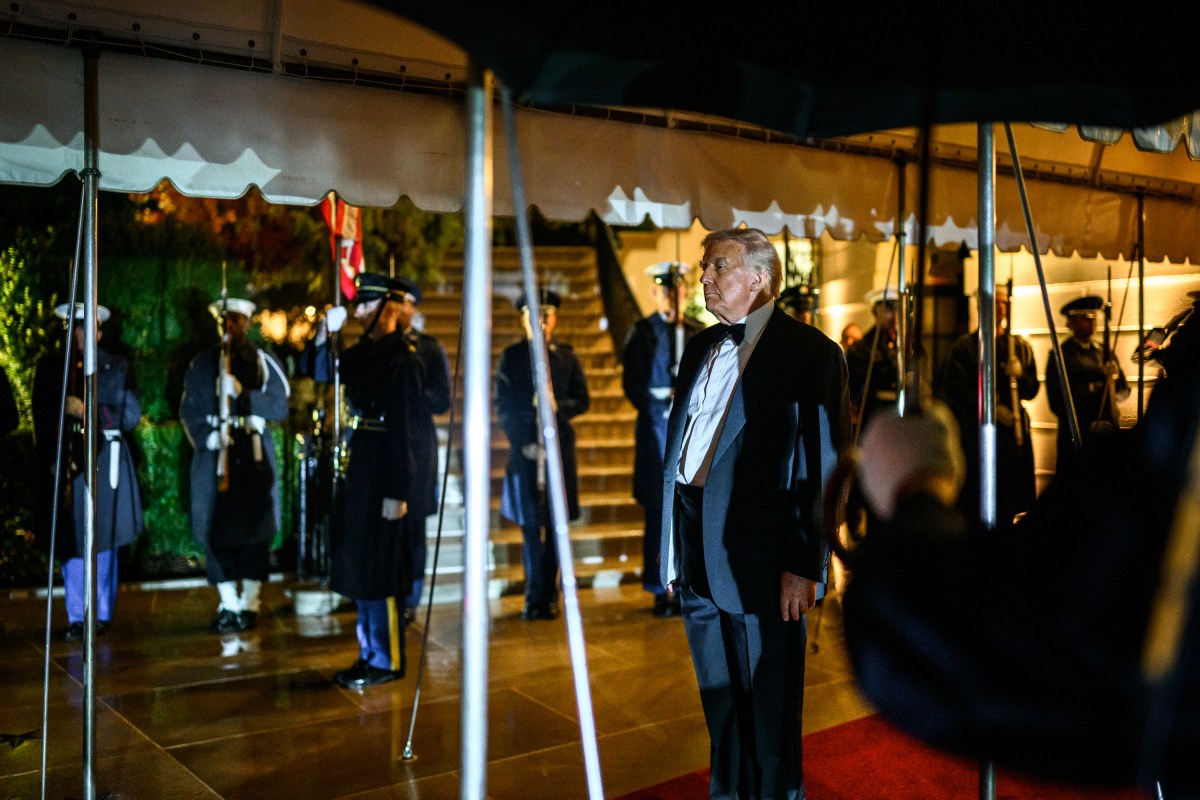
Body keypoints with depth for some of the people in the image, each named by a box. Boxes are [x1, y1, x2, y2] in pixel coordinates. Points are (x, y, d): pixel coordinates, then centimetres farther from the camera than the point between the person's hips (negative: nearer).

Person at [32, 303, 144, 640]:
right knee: (70, 542, -1)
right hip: (63, 463, 1)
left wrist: (88, 411, -14)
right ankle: (76, 619, 5)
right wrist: (52, 459, -6)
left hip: (105, 462, -1)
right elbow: (41, 418, 6)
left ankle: (102, 615, 13)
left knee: (102, 542, 3)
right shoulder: (49, 366, 8)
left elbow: (131, 416, -1)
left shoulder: (116, 367, 6)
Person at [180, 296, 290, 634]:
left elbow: (279, 407, -5)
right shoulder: (202, 363, 8)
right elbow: (188, 409, 9)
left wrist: (242, 394, -17)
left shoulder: (263, 362, 4)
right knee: (217, 530, 2)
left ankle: (250, 604, 12)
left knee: (253, 529, 0)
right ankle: (228, 605, 14)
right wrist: (206, 437, -9)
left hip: (254, 456, -1)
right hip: (214, 455, 2)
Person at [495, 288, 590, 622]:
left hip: (559, 447, 1)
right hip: (525, 447, -1)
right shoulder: (510, 357, 3)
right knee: (530, 523, 0)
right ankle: (535, 597, 9)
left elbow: (582, 399, 7)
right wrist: (522, 442, -9)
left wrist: (558, 406, -13)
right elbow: (502, 407, 1)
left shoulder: (567, 356, 7)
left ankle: (548, 595, 13)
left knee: (555, 523, 3)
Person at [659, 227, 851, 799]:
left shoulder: (811, 354, -9)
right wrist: (675, 546, 14)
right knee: (720, 701, 20)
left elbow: (825, 469, -12)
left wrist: (805, 564, -16)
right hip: (698, 558, 7)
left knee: (769, 709, 6)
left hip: (760, 559, -7)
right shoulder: (701, 347, 13)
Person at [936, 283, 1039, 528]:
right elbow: (953, 388, -5)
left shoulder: (1021, 346, 15)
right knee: (977, 502, -4)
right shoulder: (964, 345, 3)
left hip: (1014, 429, 4)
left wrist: (1020, 375, -9)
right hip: (975, 432, -3)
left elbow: (1032, 391, 13)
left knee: (1016, 503, 2)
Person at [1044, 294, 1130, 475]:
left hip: (1108, 433, 5)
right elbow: (1056, 401, -8)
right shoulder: (1060, 355, -2)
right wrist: (1088, 425, -15)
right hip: (1076, 435, -5)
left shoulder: (1103, 353, 14)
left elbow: (1124, 389, 14)